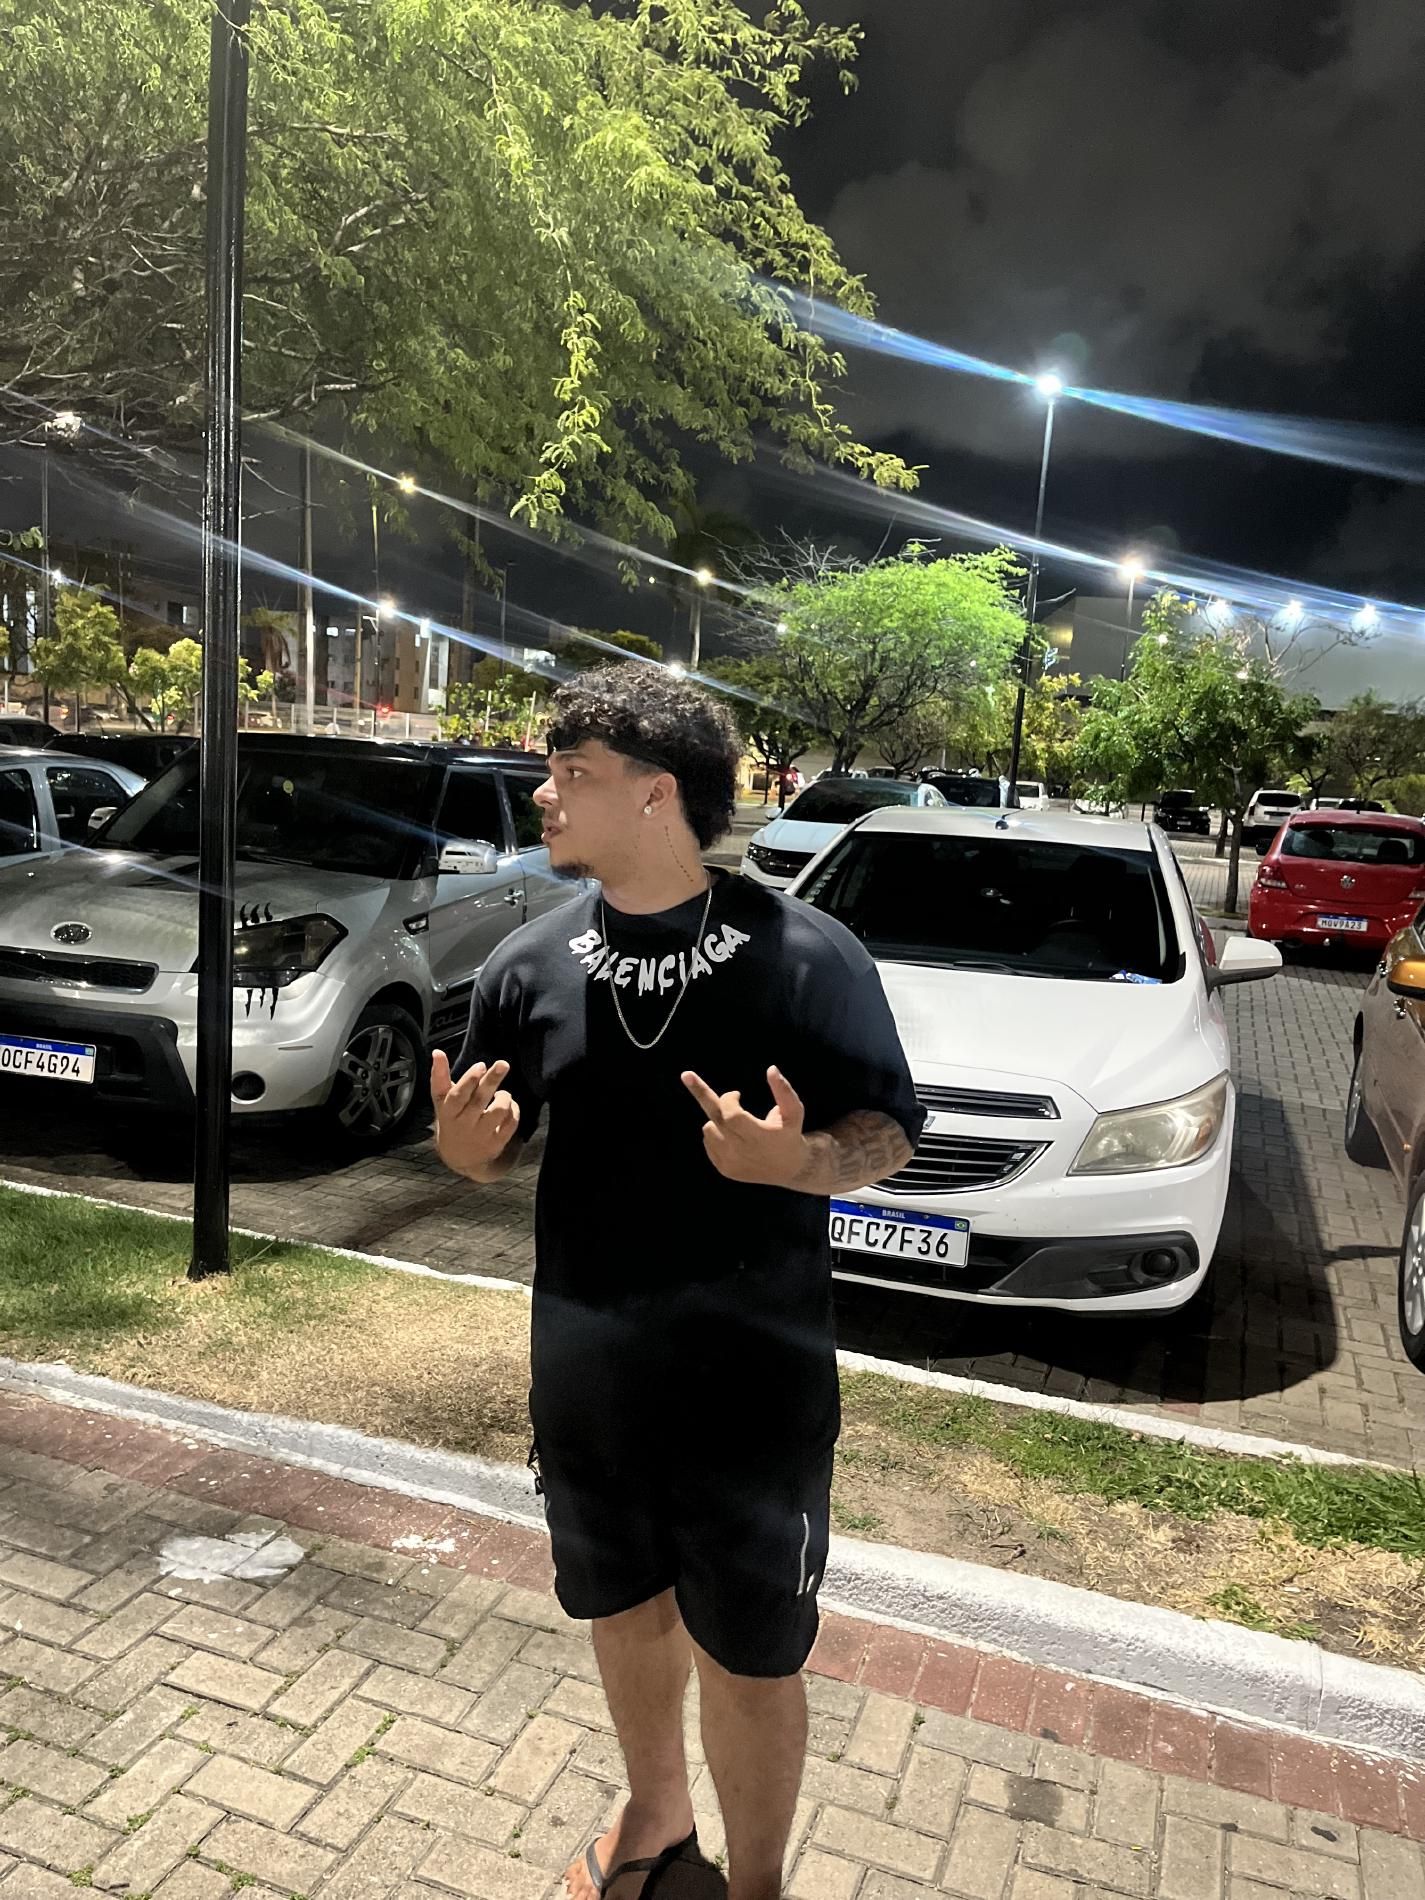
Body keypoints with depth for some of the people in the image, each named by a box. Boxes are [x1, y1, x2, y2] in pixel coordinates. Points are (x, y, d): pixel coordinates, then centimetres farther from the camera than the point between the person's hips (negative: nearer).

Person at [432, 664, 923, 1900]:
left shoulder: (807, 956, -16)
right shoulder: (530, 964, -4)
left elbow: (890, 1133, -9)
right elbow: (500, 1147, 7)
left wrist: (805, 1161, -30)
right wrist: (466, 1146, -17)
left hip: (756, 1383, -4)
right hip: (585, 1378, 4)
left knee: (750, 1657, 13)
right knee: (626, 1611, 25)